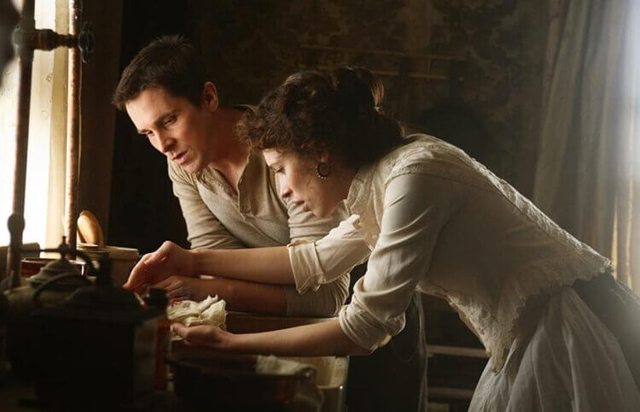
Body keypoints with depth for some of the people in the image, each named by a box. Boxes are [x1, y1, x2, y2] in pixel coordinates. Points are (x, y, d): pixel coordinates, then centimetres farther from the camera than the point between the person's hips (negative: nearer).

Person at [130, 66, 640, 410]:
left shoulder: (414, 176, -21)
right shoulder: (378, 182, 8)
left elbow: (368, 327, -21)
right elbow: (313, 262, 21)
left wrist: (230, 343, -14)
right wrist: (194, 259, 20)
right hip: (531, 334, 9)